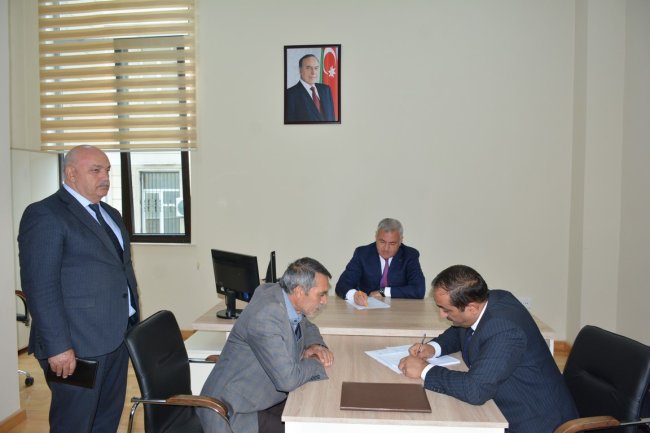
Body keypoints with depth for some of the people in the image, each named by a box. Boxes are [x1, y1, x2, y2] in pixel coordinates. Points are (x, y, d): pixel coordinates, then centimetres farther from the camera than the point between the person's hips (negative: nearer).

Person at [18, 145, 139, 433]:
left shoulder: (111, 214, 16)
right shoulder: (44, 214, -10)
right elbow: (40, 286, -17)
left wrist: (133, 323, 14)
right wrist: (57, 346, -20)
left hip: (118, 336, 8)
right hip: (77, 344, -8)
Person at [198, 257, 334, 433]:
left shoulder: (284, 297, -4)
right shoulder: (266, 316, -29)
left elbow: (308, 327, 17)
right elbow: (288, 379, -30)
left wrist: (314, 346, -4)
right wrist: (316, 363, -12)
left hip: (264, 400, 8)